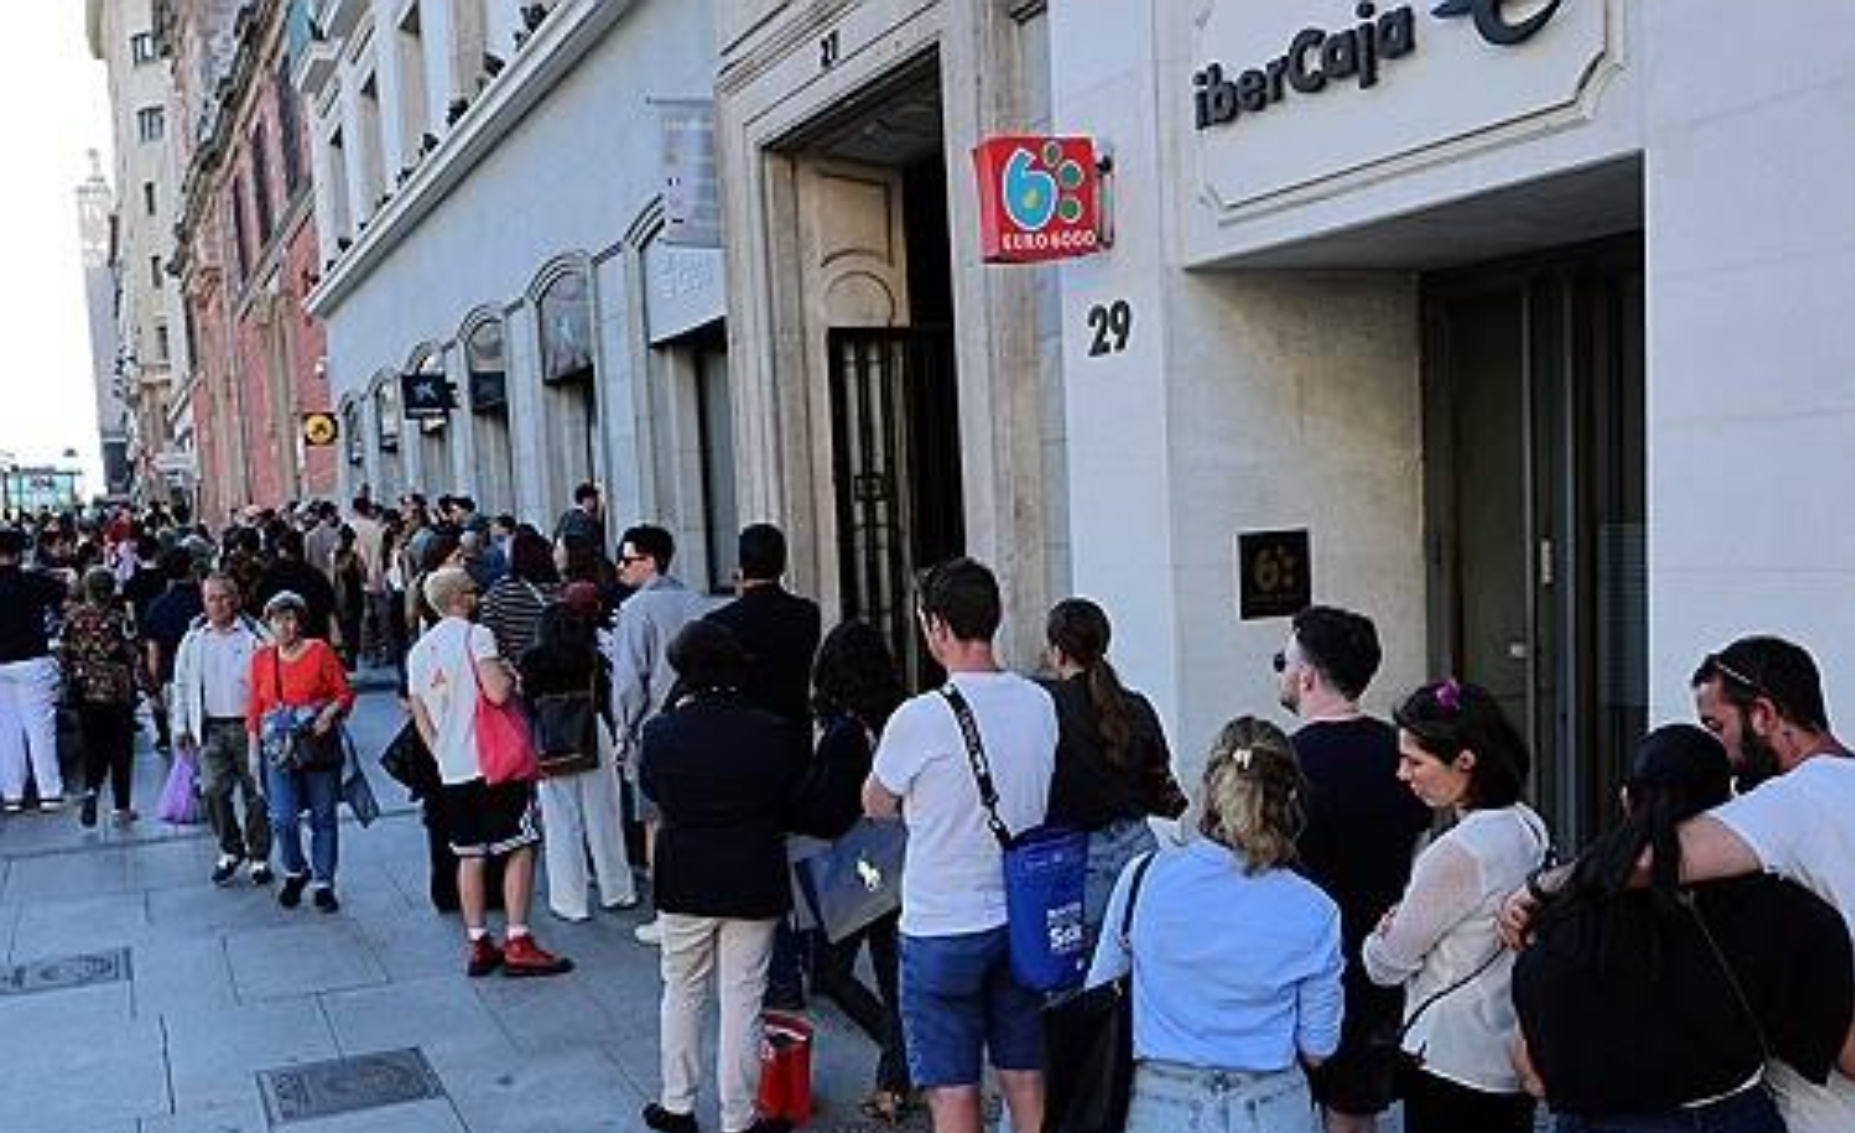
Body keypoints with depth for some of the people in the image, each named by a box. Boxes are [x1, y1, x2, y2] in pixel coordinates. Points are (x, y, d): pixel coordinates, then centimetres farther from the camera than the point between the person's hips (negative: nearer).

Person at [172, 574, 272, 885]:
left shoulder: (256, 636, -4)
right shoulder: (193, 641, 8)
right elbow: (182, 685, 16)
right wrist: (181, 726, 12)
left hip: (249, 727, -3)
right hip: (212, 729, 3)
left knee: (256, 793, 3)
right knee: (213, 791, 0)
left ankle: (259, 856, 17)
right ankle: (230, 850, 19)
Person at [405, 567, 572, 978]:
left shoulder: (418, 650, 13)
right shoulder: (475, 635, -9)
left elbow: (421, 718, 16)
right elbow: (497, 693, -22)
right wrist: (510, 676, -1)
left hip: (451, 770, 7)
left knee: (470, 855, 11)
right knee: (520, 848, -2)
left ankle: (479, 945, 14)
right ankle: (517, 944, -4)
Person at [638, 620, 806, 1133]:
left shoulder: (658, 733, -13)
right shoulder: (775, 734, -14)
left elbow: (652, 791, 3)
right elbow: (793, 804, -1)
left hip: (683, 882, 1)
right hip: (754, 885, -1)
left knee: (682, 993, 19)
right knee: (742, 1000, 8)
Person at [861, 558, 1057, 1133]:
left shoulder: (920, 718, -19)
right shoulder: (1039, 703, -3)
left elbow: (876, 806, -3)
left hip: (942, 929, -5)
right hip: (1022, 917, 5)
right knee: (1024, 1074, 17)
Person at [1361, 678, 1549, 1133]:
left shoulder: (1456, 852, -24)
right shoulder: (1529, 826, 3)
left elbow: (1388, 964, -13)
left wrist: (1375, 940, 8)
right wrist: (1405, 922, 1)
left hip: (1453, 1066, -9)